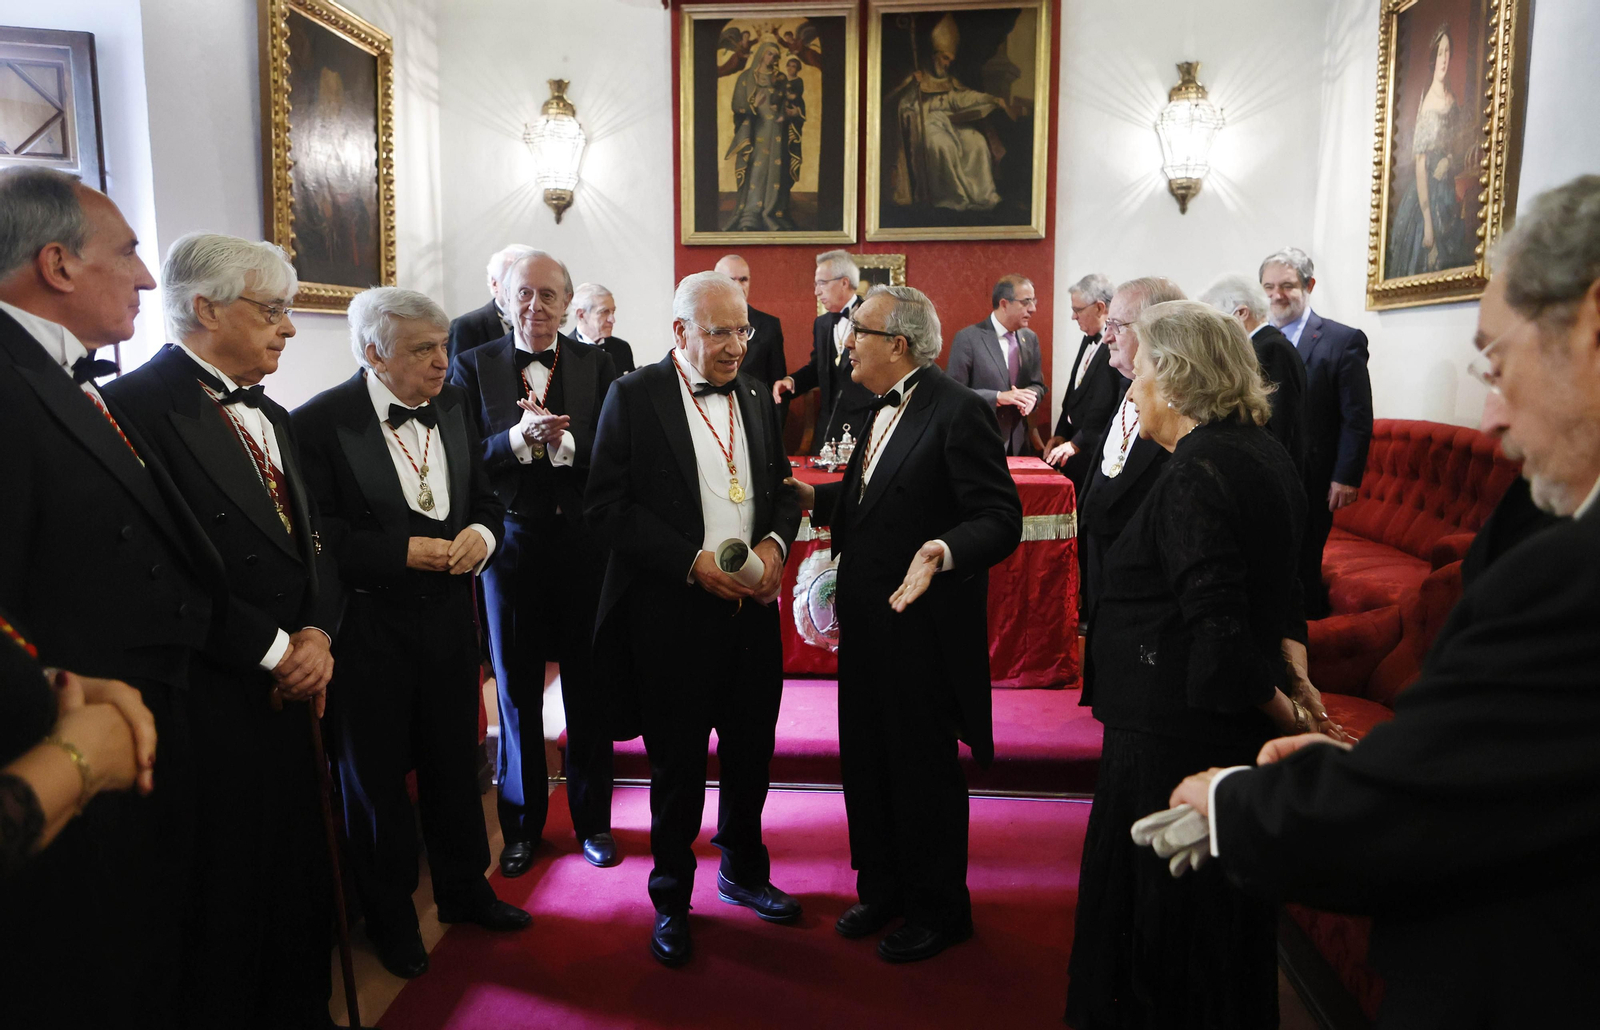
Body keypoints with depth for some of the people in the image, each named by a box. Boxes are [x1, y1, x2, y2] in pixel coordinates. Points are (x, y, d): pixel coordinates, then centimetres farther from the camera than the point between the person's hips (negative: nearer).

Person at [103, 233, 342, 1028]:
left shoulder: (270, 417, 15)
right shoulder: (139, 407, -13)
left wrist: (318, 634, -4)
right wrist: (276, 652, -14)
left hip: (292, 693, 8)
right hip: (212, 705, -7)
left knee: (301, 893, 16)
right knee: (225, 906, 8)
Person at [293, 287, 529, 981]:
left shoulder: (453, 407, 5)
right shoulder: (320, 422, -13)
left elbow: (484, 494, 11)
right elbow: (315, 531, -18)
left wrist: (481, 532, -10)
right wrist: (401, 552, -22)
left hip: (447, 615, 5)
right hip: (367, 627, -5)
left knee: (455, 760, 18)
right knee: (375, 775, 12)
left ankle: (463, 887, 39)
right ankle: (390, 916, 33)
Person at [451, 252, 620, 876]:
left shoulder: (598, 366, 1)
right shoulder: (473, 367, 1)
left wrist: (565, 443, -24)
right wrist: (519, 437, -23)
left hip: (584, 544, 0)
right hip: (512, 543, 0)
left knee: (588, 689, 10)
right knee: (516, 691, 12)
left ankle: (592, 819, 28)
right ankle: (522, 824, 29)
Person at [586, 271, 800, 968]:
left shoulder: (755, 397, 11)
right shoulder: (634, 396, -6)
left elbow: (783, 487, 15)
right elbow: (606, 504, -11)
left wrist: (774, 543, -6)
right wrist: (692, 562, -18)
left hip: (752, 607, 5)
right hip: (672, 614, -5)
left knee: (751, 753, 15)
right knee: (678, 766, 8)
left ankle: (743, 871, 39)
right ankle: (671, 898, 29)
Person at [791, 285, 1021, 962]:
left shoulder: (958, 412, -18)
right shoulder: (886, 408, 11)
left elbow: (1000, 519, -22)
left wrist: (943, 551, -39)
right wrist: (815, 498, 10)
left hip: (922, 624, -9)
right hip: (867, 619, 9)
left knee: (924, 767, 8)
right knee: (866, 759, 18)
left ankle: (939, 908, 29)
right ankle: (882, 887, 39)